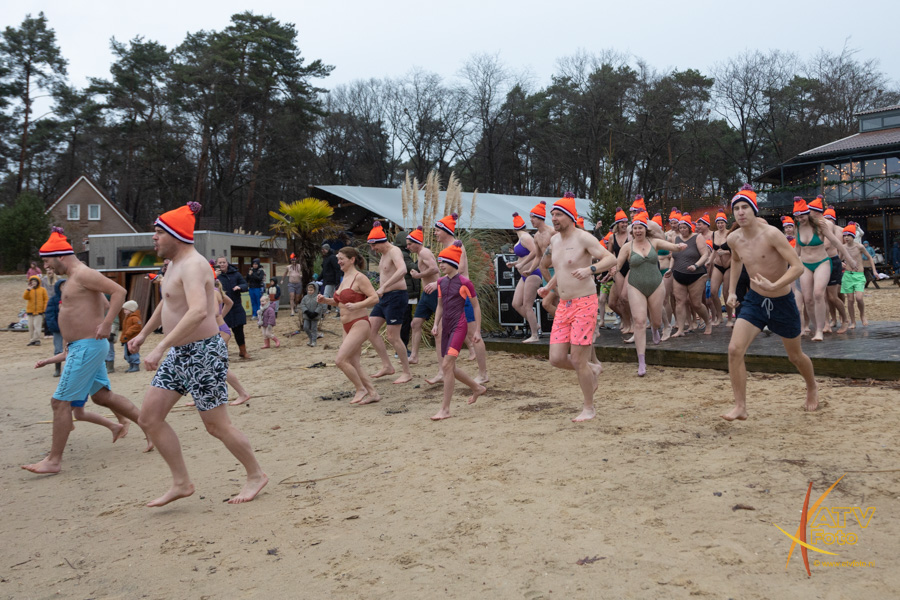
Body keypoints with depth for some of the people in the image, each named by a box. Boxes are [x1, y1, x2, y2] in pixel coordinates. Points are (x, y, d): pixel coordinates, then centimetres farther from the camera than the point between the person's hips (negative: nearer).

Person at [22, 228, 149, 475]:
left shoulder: (83, 274, -14)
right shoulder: (75, 278, 18)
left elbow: (119, 291, -24)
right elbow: (105, 305, 25)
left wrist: (106, 324, -28)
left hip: (87, 347, -11)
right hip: (84, 346, 11)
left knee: (61, 402, -7)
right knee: (102, 395, 16)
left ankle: (53, 460, 0)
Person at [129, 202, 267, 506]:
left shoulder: (192, 265, -20)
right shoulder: (175, 263, 12)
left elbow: (199, 311, -38)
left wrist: (160, 347, -40)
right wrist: (143, 334, 35)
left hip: (202, 354, -10)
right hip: (178, 354, 10)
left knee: (217, 426, 1)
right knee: (149, 418, 6)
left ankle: (256, 476, 20)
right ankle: (181, 482, 15)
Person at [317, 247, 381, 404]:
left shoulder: (359, 278, -12)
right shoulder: (345, 278, 14)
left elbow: (374, 298, -19)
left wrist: (356, 306, -31)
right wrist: (326, 300, 7)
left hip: (359, 325, -10)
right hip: (347, 326, 10)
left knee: (340, 360, -14)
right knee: (353, 363, 9)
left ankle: (361, 389, 2)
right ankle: (373, 393, 18)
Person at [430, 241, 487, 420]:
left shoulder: (464, 282, -9)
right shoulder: (441, 282, 9)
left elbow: (476, 306, -3)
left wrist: (477, 330, -5)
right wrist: (436, 324, 6)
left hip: (459, 326, -8)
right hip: (446, 327, 8)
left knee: (447, 365, -16)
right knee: (449, 367, 12)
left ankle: (445, 409, -11)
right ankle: (477, 388, 35)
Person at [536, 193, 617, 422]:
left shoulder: (583, 238, -12)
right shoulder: (555, 240, 12)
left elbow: (611, 259, -20)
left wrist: (590, 269, -36)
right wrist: (548, 287, 20)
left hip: (584, 305, -7)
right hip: (563, 306, 7)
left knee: (578, 361, -5)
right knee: (556, 358, 1)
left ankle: (589, 408, 14)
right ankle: (593, 369, 28)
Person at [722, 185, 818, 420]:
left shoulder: (771, 234, -23)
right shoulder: (734, 239, -5)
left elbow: (798, 266, -27)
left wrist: (774, 286, -40)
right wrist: (732, 290, 15)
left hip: (782, 301, -4)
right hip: (754, 300, 4)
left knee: (795, 356, 16)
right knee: (734, 350, -16)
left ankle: (812, 388, 48)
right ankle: (740, 407, -8)